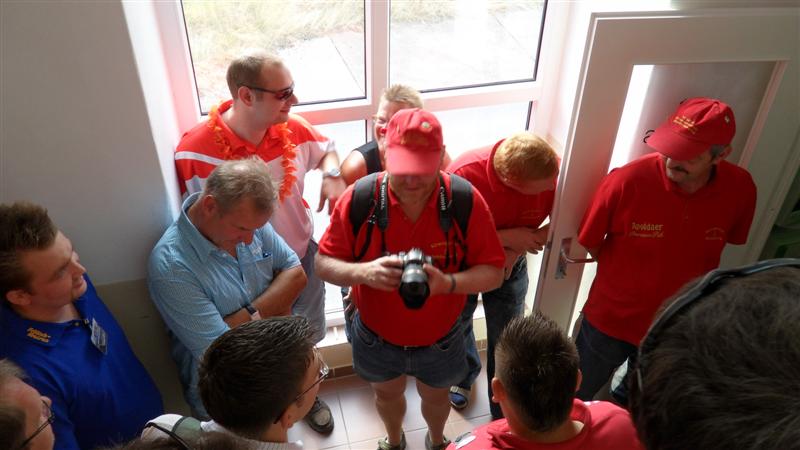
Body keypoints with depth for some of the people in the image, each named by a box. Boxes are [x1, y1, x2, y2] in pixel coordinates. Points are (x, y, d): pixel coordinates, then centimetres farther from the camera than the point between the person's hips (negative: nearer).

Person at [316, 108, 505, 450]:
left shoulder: (467, 200, -24)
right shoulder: (358, 198, -24)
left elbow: (493, 272, -18)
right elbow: (323, 264, -16)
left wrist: (448, 283, -38)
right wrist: (364, 272, -38)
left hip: (439, 340, 0)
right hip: (377, 337, 1)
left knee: (435, 397, 29)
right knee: (387, 394, 30)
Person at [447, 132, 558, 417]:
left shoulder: (550, 168, -29)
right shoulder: (463, 175, -37)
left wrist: (518, 249, -27)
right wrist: (508, 237, -34)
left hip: (510, 269, 1)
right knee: (456, 328, 25)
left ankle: (504, 416, 37)